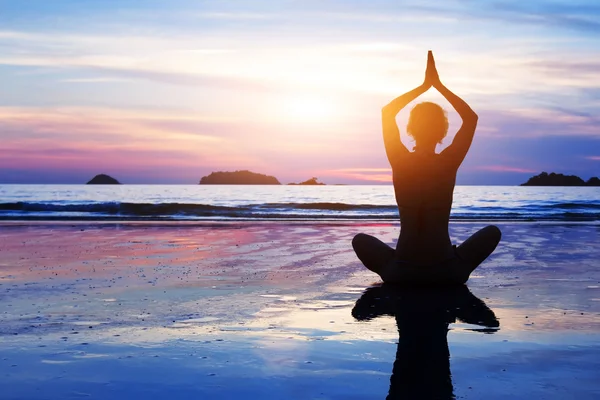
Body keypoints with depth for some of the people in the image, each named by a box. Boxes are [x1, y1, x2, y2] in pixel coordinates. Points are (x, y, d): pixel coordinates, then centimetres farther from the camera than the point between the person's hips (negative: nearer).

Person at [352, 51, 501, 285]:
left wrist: (424, 86, 10)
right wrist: (438, 85, 8)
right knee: (493, 231, 24)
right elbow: (471, 117, 8)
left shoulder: (400, 163, -8)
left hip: (401, 273, 1)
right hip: (448, 272, -1)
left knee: (361, 240, 29)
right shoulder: (449, 163, -9)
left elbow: (387, 112, 10)